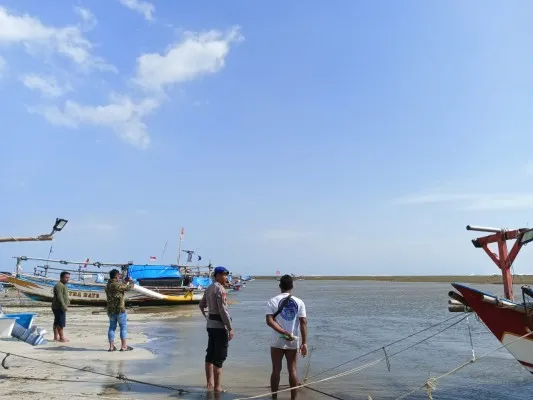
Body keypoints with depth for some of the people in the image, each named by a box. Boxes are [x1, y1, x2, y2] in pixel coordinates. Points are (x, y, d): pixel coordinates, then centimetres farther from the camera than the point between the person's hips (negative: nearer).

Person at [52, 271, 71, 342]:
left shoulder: (63, 285, 18)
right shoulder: (59, 285, -16)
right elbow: (59, 297, -23)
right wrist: (64, 306, -25)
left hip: (58, 307, 11)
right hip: (59, 307, -11)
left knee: (57, 322, 13)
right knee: (60, 323, -8)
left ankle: (56, 337, 17)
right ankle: (62, 337, -6)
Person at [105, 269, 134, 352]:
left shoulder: (108, 285, 8)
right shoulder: (117, 285, -18)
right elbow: (129, 287, -13)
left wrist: (126, 282, 26)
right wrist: (130, 281, 5)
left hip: (111, 310, 8)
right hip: (120, 309, -8)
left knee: (112, 327, 12)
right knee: (123, 327, 1)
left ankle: (111, 346, 14)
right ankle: (124, 346, 3)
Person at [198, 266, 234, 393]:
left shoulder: (209, 288, 13)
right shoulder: (220, 289, -16)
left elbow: (201, 305, 23)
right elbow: (223, 310, -21)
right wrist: (230, 328, -18)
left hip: (210, 324, 9)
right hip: (219, 325, -9)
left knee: (210, 355, 14)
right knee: (220, 357, -3)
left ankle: (210, 383, 23)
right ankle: (217, 387, 2)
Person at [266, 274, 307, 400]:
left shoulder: (272, 301, -5)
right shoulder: (299, 302, -2)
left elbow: (270, 321, -15)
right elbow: (303, 322, -7)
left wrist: (284, 332, -15)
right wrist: (304, 343, -5)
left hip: (277, 341, 0)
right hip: (293, 342, 1)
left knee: (276, 370, 10)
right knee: (293, 370, 9)